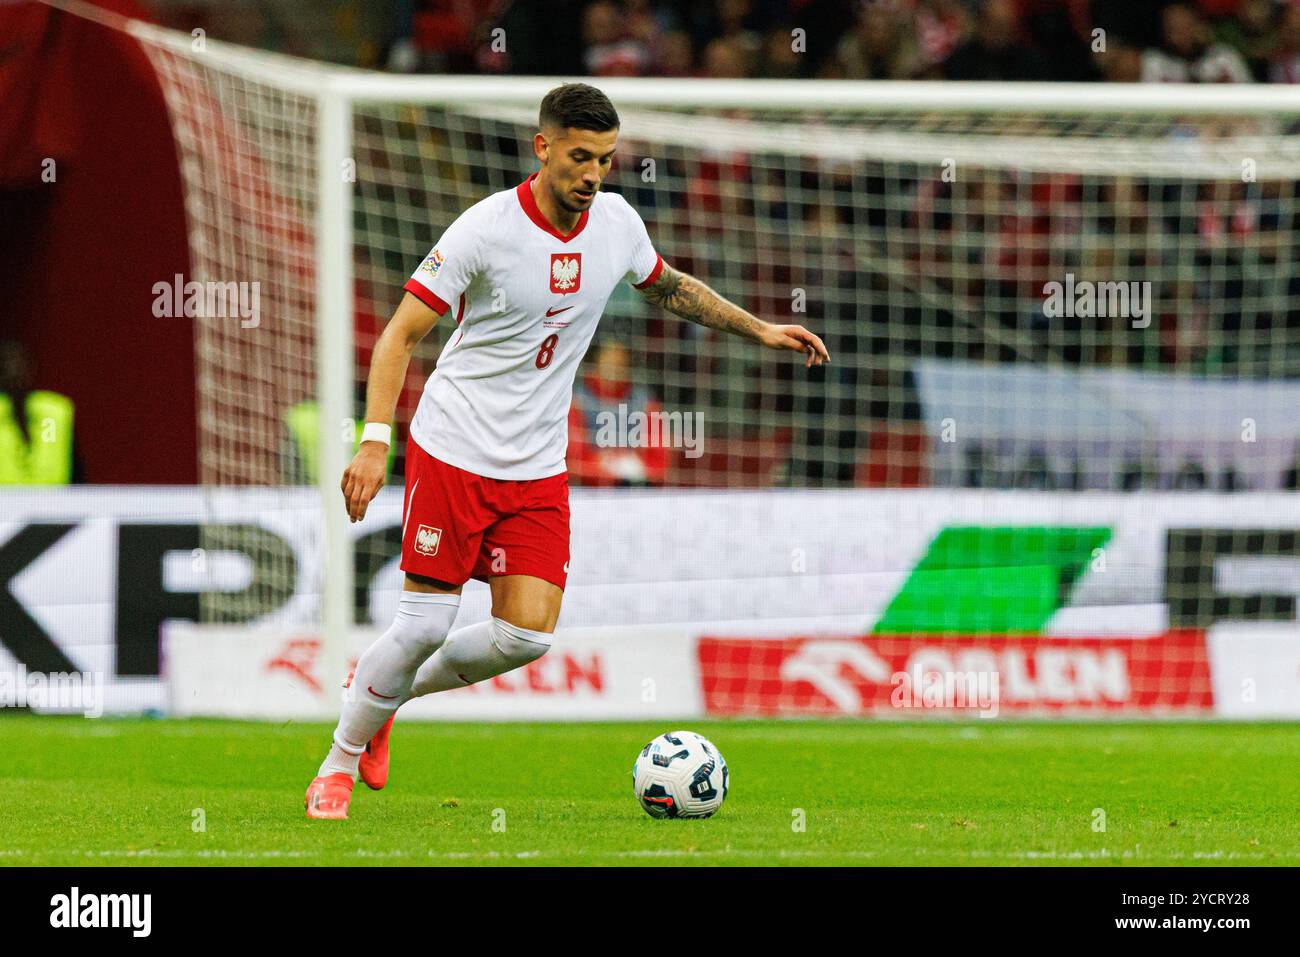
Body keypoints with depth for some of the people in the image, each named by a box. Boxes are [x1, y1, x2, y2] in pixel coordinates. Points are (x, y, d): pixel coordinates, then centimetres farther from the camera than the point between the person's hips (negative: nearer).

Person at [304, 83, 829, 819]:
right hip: (454, 453, -5)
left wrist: (759, 329, 19)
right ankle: (340, 764, 15)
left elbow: (668, 286, 24)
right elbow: (402, 334, -14)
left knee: (528, 634, -6)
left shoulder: (617, 223, 1)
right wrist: (375, 441, -24)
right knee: (426, 624, -7)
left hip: (538, 469, 5)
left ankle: (386, 691, 20)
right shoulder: (488, 229, -17)